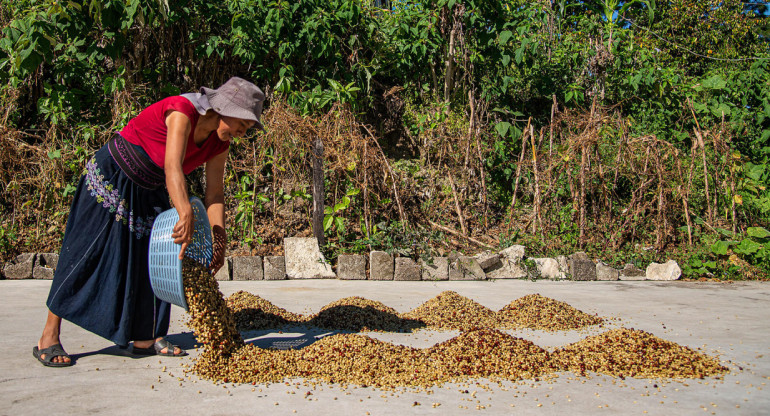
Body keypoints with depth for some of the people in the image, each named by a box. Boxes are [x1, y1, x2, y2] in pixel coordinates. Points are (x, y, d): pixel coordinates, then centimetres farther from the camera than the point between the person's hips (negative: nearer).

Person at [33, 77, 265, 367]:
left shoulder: (219, 143, -7)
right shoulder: (181, 111, -30)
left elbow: (214, 193, -7)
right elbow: (173, 168, -43)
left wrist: (219, 238, -19)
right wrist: (186, 214, -57)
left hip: (149, 192, 8)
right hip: (109, 178, -8)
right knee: (87, 254, -7)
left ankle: (145, 339, 13)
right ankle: (49, 338, 2)